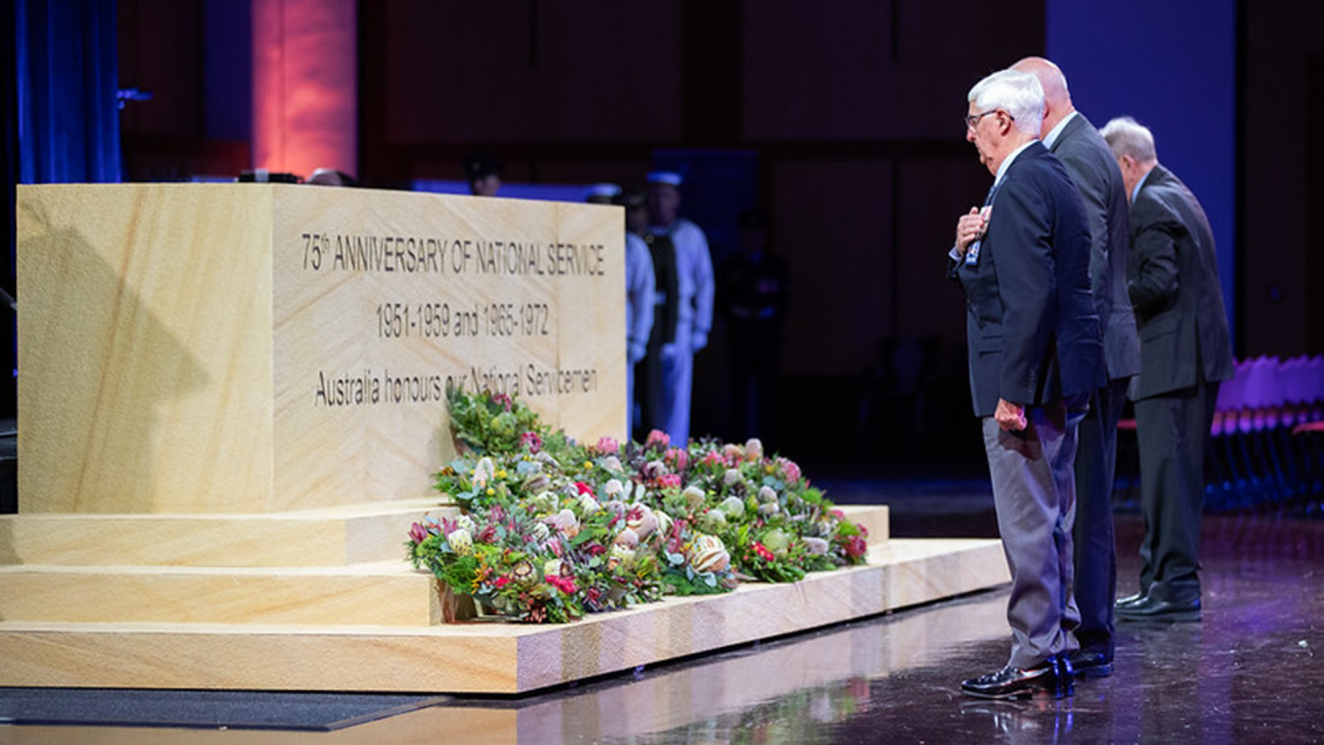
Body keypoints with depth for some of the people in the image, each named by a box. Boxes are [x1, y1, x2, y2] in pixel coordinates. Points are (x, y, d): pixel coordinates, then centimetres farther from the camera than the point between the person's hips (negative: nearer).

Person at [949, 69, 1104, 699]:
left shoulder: (1019, 187, -16)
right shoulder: (1053, 177, 17)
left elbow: (1031, 294, -24)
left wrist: (1012, 391, -24)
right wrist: (966, 248, 1)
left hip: (1028, 381, -11)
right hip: (1063, 380, 11)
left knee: (1027, 519, -7)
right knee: (1052, 517, 15)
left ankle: (1036, 658, -4)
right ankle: (1058, 644, 22)